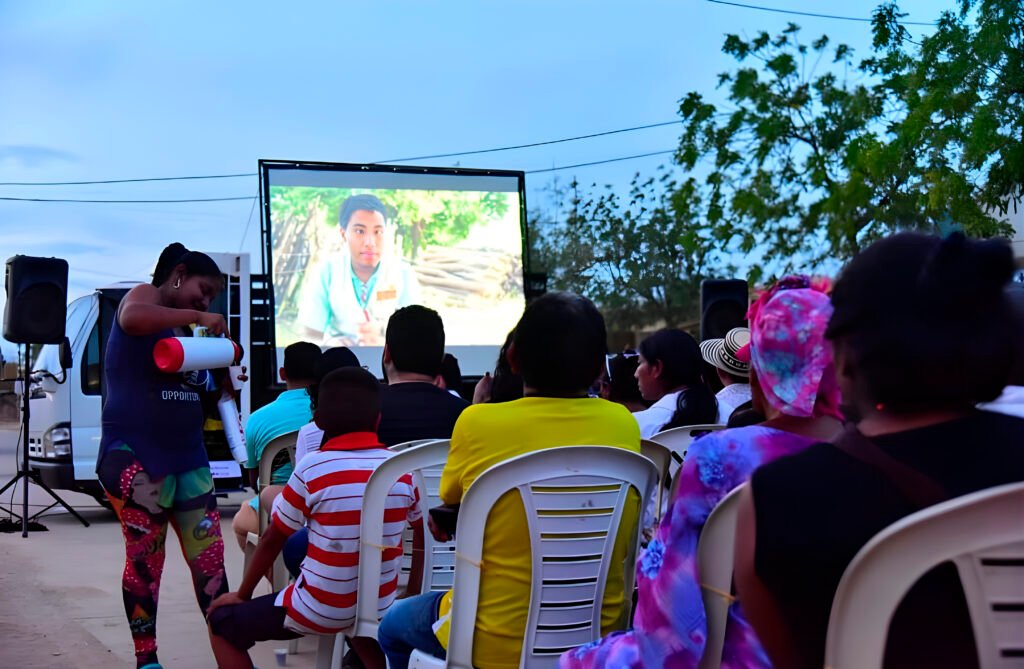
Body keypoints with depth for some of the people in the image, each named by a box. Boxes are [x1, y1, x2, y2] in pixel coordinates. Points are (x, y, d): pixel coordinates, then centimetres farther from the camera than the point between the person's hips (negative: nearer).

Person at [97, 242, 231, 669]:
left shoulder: (184, 329, 19)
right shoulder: (144, 297, -3)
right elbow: (132, 318, -30)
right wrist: (196, 318, -23)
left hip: (188, 458, 8)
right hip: (136, 457, -8)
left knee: (209, 557, 3)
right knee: (145, 561, -1)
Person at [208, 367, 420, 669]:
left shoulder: (312, 468, -14)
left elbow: (271, 541, -3)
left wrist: (243, 595, 11)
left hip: (321, 611, -5)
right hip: (380, 606, 5)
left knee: (221, 621, 14)